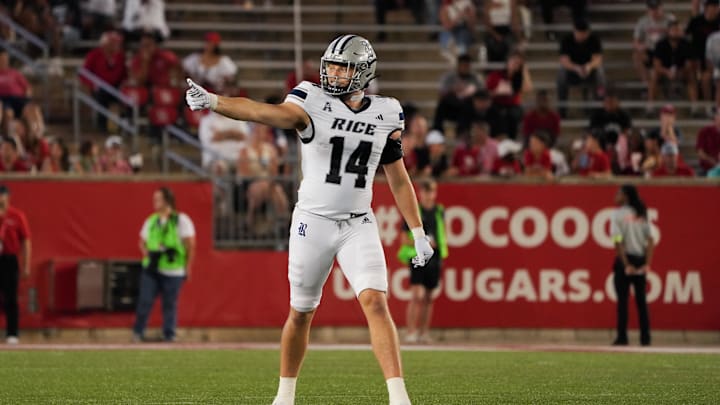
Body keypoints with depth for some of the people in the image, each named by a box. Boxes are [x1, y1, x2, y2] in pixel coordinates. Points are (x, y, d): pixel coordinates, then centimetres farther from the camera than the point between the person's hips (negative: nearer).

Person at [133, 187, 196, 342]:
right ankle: (138, 332, 2)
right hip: (151, 269, 3)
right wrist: (146, 254, 1)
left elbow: (190, 245, -2)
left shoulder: (181, 220, -1)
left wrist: (188, 267, -6)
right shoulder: (151, 220, 12)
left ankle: (169, 335, 12)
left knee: (170, 304, 2)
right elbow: (142, 241, 22)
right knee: (145, 300, -6)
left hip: (173, 270, -3)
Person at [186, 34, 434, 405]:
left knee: (375, 301, -16)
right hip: (312, 221, -1)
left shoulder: (385, 114, 3)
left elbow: (398, 179, 12)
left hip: (358, 225, 1)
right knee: (301, 312, 9)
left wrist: (418, 233, 10)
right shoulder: (313, 101, -7)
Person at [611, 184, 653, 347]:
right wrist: (647, 264, -1)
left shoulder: (618, 214, -6)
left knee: (622, 299, -2)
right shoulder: (642, 214, 10)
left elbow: (618, 242, -14)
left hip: (625, 259, -5)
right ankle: (645, 337, 5)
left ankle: (622, 336, -5)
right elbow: (650, 241, 3)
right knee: (641, 299, 8)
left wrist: (626, 265, -14)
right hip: (641, 259, 5)